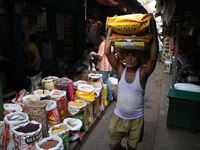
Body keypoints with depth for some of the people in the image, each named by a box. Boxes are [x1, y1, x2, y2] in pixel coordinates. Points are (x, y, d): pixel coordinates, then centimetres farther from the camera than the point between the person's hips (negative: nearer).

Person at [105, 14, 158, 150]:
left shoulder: (143, 72, -16)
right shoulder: (120, 69, -10)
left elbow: (153, 57, -33)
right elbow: (108, 52, -18)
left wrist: (153, 29, -34)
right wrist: (111, 28, -19)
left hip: (136, 118, -2)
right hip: (118, 116, 2)